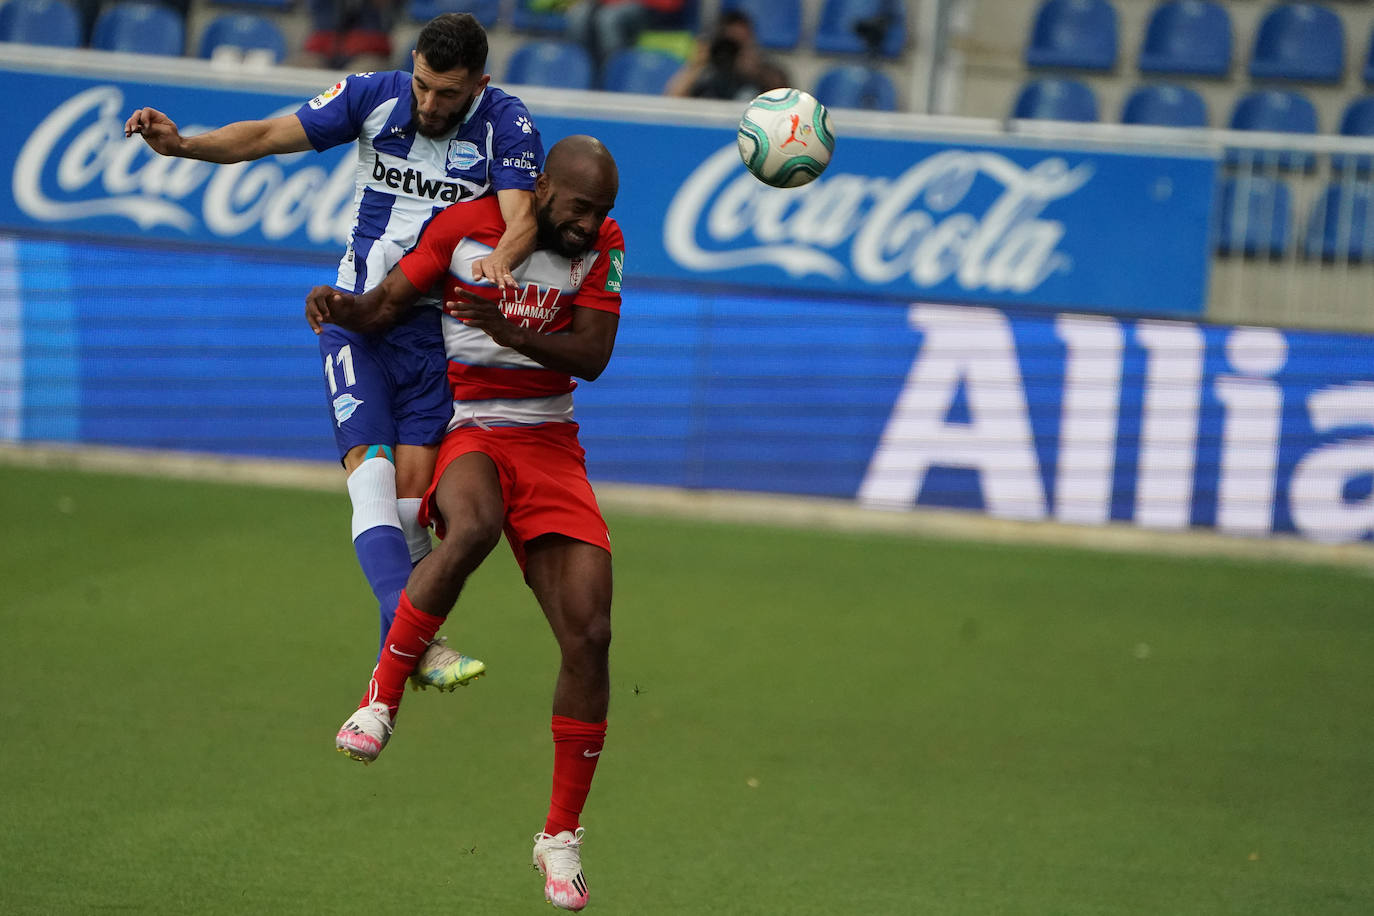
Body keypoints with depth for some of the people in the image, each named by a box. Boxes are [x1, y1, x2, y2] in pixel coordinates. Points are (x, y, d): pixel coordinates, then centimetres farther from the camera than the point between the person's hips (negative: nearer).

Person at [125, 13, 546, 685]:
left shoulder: (506, 123, -8)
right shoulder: (376, 97, -5)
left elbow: (521, 214, -21)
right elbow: (268, 136, -5)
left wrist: (500, 257, -45)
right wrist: (182, 143, -21)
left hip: (439, 325, 0)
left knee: (414, 492, -7)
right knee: (372, 477, -17)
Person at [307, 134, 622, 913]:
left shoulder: (601, 244, 3)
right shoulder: (465, 225, -2)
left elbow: (592, 356, -6)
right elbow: (385, 307, 3)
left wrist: (510, 332, -22)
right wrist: (342, 309, -20)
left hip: (551, 445, 3)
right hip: (467, 432, -3)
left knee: (589, 635, -9)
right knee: (473, 528, -40)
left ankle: (562, 838, 4)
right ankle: (381, 701, -25)